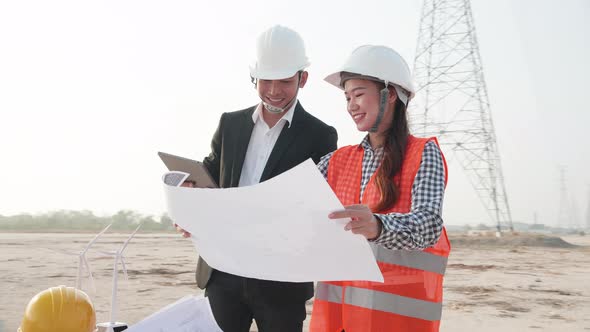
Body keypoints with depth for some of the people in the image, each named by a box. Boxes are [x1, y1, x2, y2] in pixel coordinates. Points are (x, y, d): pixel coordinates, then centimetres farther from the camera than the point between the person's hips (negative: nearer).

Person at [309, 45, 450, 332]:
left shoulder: (423, 154, -4)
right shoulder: (338, 161, 10)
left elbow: (429, 225, -19)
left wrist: (377, 226, -38)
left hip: (398, 308, -4)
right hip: (336, 306, 4)